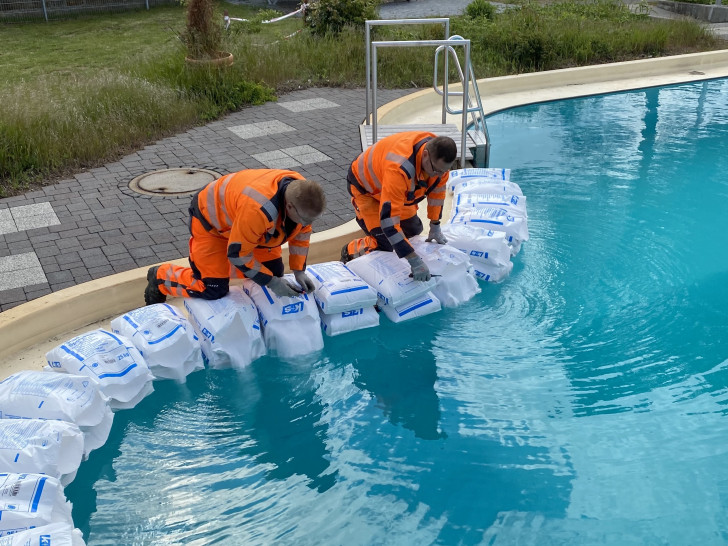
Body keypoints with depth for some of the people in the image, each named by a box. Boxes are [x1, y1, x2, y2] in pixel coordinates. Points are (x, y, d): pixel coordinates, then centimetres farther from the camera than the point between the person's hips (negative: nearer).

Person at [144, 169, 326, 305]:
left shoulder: (302, 192, -23)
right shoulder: (259, 209, -46)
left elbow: (302, 232, -2)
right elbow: (238, 253, -31)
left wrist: (299, 270, -8)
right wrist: (270, 282, -25)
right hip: (210, 218, -7)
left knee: (274, 271, 6)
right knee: (213, 290, -11)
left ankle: (224, 264, 31)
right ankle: (160, 276, 14)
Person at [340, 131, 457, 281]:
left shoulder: (438, 156, -24)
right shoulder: (399, 168, -47)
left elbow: (437, 189, -3)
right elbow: (388, 217, -46)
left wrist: (435, 226, 4)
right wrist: (414, 261, -46)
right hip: (365, 185, -7)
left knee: (414, 229, 10)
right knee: (385, 245, -15)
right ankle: (350, 251, 9)